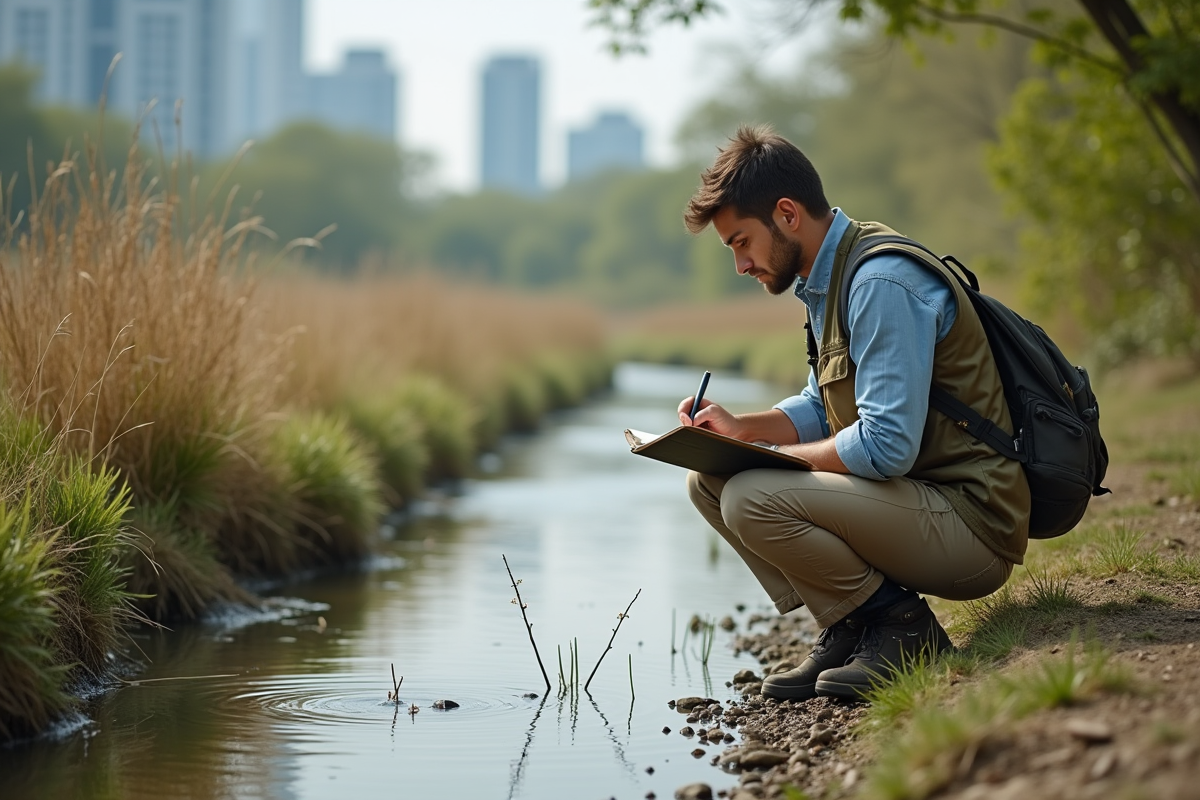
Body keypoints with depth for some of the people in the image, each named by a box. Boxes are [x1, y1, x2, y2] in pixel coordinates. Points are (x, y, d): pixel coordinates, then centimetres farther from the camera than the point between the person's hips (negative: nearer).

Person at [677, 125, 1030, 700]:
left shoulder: (882, 283, -20)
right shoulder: (827, 279, 11)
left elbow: (888, 446, -27)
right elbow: (824, 408, 22)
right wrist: (741, 430, 5)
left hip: (972, 524, -10)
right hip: (919, 501, 10)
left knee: (752, 500, -26)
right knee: (708, 481, 6)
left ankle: (899, 626, -7)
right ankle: (848, 630, 4)